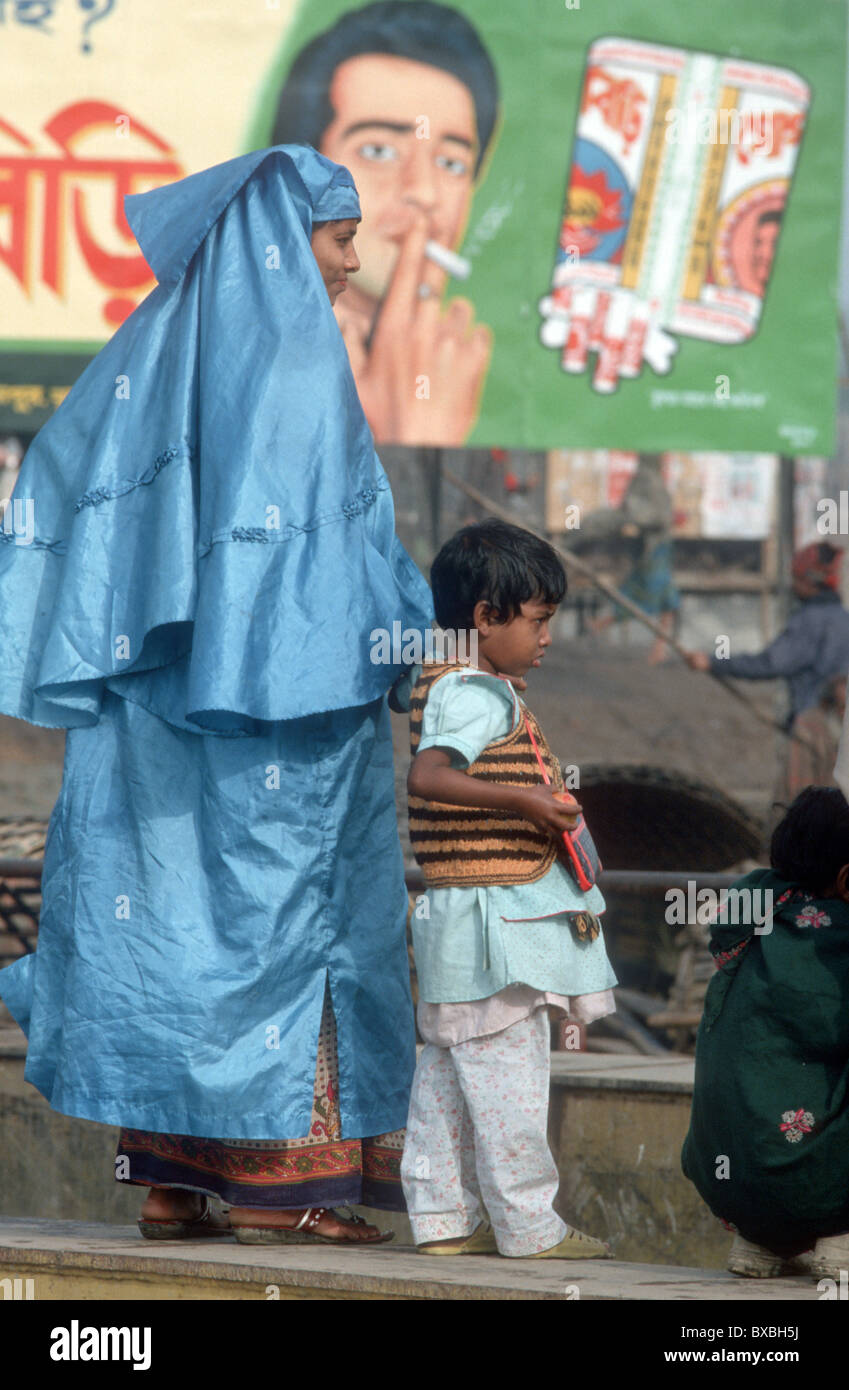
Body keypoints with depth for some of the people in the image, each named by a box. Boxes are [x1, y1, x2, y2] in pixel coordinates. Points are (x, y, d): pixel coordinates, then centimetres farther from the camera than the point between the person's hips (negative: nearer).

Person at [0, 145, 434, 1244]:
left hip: (151, 699, 7)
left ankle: (169, 1180, 6)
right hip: (276, 697, -7)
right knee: (272, 904, -3)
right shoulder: (295, 358, -8)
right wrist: (416, 631, -3)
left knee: (160, 903, 6)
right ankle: (273, 1177, -3)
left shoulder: (153, 348, 13)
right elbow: (344, 526, -12)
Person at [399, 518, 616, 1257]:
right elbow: (428, 775, -30)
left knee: (449, 1071, 12)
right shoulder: (474, 693, -16)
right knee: (507, 1074, -4)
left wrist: (545, 803, 16)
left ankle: (444, 1217, 17)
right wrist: (526, 800, -31)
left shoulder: (450, 684, 15)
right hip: (495, 915, -10)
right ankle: (528, 1225, 0)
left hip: (461, 919, 10)